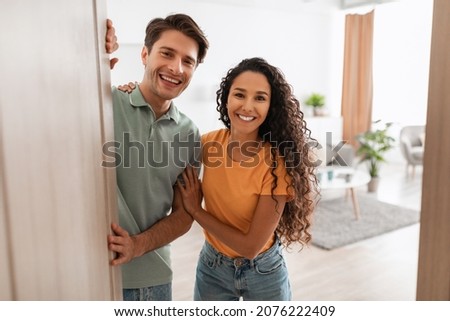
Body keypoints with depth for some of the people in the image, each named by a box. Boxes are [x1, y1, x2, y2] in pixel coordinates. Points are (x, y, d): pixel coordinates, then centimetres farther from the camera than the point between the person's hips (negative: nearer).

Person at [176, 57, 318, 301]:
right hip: (211, 267, 3)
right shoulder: (209, 143, -13)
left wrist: (196, 210, -18)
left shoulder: (278, 162, -25)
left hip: (263, 271, -3)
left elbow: (251, 246, -22)